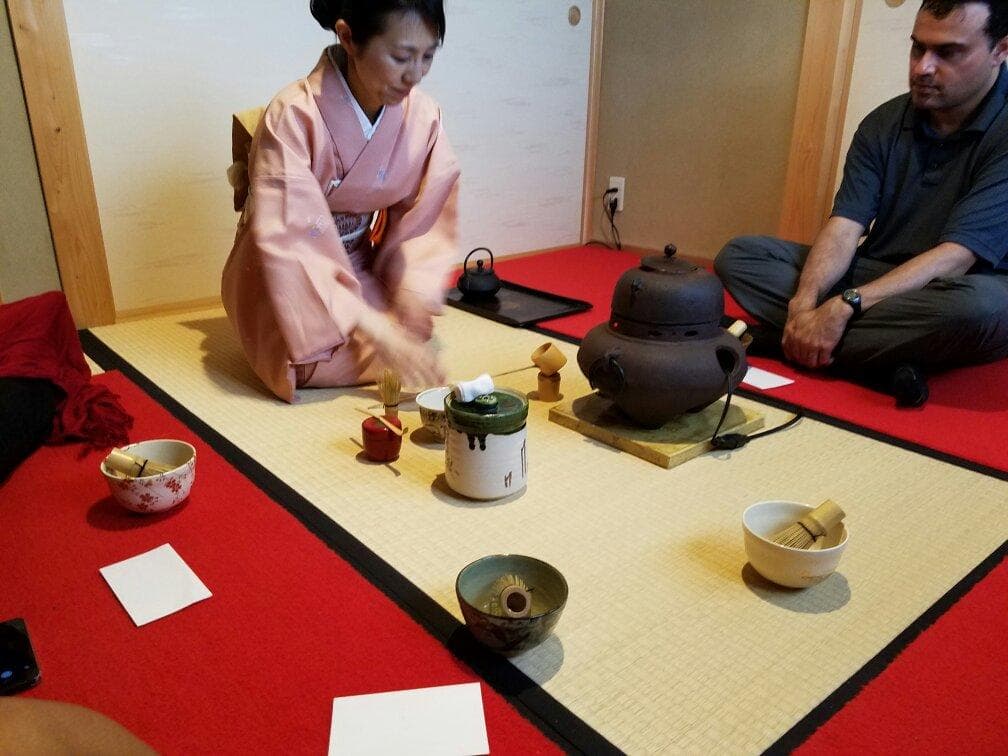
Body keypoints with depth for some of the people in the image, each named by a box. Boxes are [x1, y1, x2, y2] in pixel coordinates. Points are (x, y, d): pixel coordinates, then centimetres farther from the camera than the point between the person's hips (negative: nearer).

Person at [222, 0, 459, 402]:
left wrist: (410, 315, -23)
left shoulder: (422, 116, -13)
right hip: (289, 276, -3)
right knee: (330, 364, -23)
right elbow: (288, 243, -32)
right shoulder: (294, 115, -27)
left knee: (404, 349, -16)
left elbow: (425, 223, -7)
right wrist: (375, 330, -38)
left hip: (360, 268, 4)